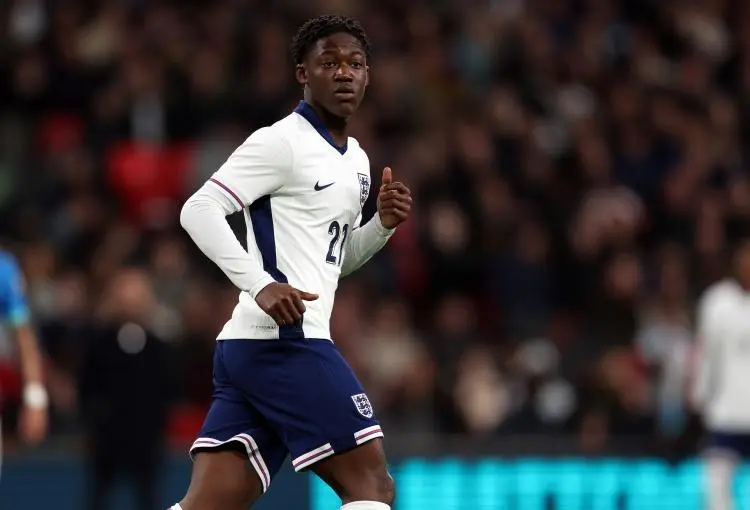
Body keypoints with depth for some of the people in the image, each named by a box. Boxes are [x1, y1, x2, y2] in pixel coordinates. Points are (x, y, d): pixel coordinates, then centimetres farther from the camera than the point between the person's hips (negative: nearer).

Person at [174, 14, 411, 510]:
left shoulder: (357, 160, 21)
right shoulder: (281, 142, -7)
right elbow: (199, 210, -13)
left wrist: (384, 224, 11)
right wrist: (261, 284, -23)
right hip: (284, 340, -9)